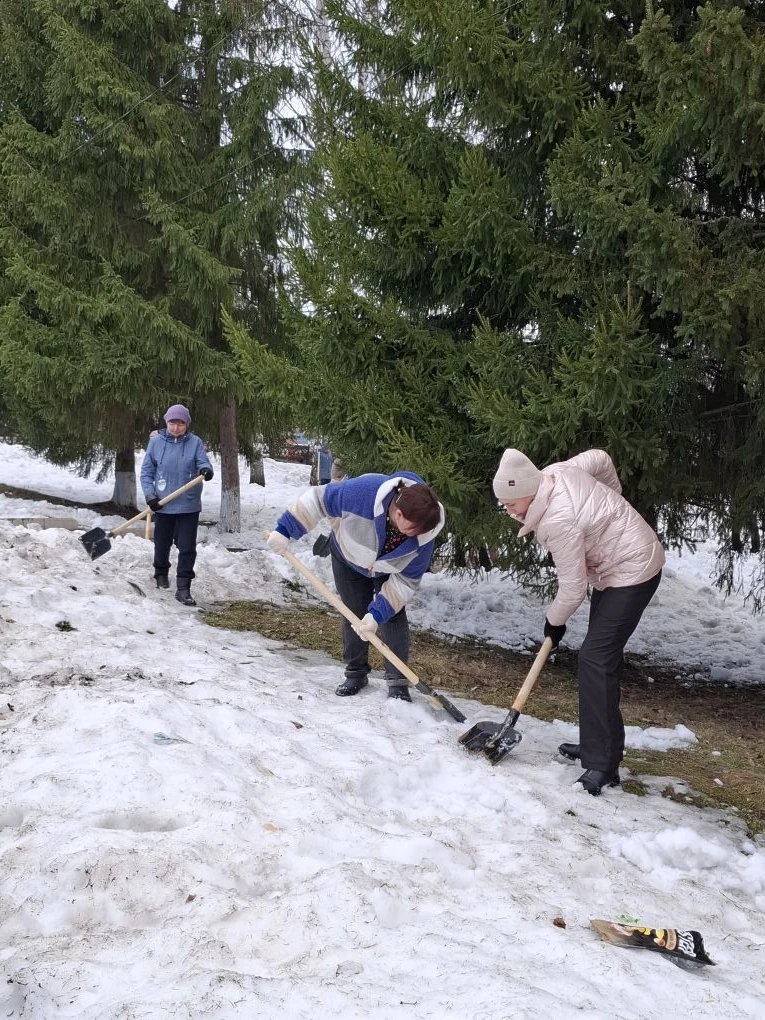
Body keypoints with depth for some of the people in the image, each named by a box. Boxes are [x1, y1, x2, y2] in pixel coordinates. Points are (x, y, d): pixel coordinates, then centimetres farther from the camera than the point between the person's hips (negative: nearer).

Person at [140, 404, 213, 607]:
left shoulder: (195, 443, -2)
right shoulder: (156, 442, -2)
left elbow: (204, 463, -10)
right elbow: (146, 472, 2)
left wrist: (206, 470, -34)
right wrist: (150, 495, -9)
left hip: (189, 506, -1)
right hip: (163, 505, 1)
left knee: (187, 548, -5)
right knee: (162, 544, 16)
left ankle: (183, 588, 0)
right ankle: (161, 573, 42)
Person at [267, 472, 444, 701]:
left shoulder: (423, 534, -35)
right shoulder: (362, 492, -45)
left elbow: (406, 579, -25)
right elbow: (318, 498, -30)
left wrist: (378, 613, -31)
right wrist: (285, 529, -29)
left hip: (388, 571, 0)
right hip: (348, 557, 0)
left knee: (394, 616, -9)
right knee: (354, 616, 3)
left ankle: (397, 681, 0)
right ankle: (355, 673, 20)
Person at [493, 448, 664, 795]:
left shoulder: (558, 522, -31)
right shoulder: (555, 473, -7)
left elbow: (573, 588, -24)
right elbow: (600, 459, 11)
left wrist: (554, 621, -5)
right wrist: (612, 500, 26)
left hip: (632, 572, -11)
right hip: (617, 565, 11)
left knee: (595, 659, -15)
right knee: (601, 656, 14)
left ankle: (602, 765, -14)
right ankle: (599, 744, 23)